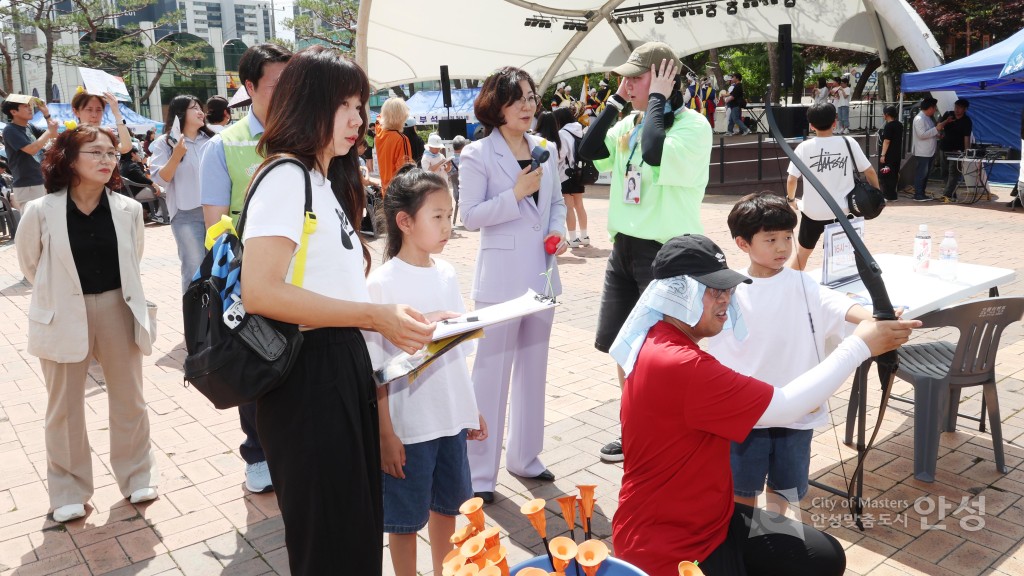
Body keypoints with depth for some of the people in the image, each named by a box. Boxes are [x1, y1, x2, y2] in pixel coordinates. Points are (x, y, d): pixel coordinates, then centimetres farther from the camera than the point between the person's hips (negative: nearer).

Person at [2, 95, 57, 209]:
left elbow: (53, 136, 19)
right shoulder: (10, 130, -11)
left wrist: (46, 114, 8)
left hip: (41, 182, 8)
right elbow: (31, 149, -23)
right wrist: (49, 131, -15)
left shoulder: (29, 127, 12)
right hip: (26, 186, -8)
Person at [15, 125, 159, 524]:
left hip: (117, 309, 2)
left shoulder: (129, 209, -8)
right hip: (64, 316, -1)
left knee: (129, 399, 12)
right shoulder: (41, 211, -13)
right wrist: (59, 296, 12)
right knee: (64, 407, 11)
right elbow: (29, 264, 4)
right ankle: (69, 491, 28)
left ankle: (137, 476, 31)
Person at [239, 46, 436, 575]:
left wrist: (394, 320, 10)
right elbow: (260, 292, -25)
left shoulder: (329, 181, 18)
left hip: (344, 367, 9)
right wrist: (375, 316, -27)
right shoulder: (286, 177, -13)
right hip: (308, 377, -9)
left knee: (357, 528, 19)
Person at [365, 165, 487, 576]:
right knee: (406, 518, 10)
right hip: (408, 425, -6)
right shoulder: (382, 283, -15)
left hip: (452, 417, 6)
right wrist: (385, 434, -14)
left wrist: (472, 407, 13)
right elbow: (376, 368, -13)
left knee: (446, 504, 21)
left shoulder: (447, 274, 3)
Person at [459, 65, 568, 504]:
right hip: (501, 277, -6)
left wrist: (558, 229, -2)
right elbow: (470, 216, -12)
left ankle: (525, 457, 29)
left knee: (533, 368, 14)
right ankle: (480, 472, 10)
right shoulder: (477, 155, -7)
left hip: (542, 274, 6)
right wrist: (516, 194, -20)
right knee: (492, 372, -1)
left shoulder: (546, 150, 9)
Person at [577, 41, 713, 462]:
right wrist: (617, 100, 1)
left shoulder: (693, 126, -12)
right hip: (624, 246, 8)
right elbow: (589, 151, 3)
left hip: (665, 250, -8)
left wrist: (657, 99, -16)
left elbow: (655, 153, -30)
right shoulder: (631, 124, 10)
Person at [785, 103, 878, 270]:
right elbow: (870, 171, -1)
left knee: (802, 252, 18)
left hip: (813, 212, 0)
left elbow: (792, 179, -8)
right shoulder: (848, 143, -5)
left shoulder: (804, 147, -8)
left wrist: (791, 199, 10)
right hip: (842, 211, 0)